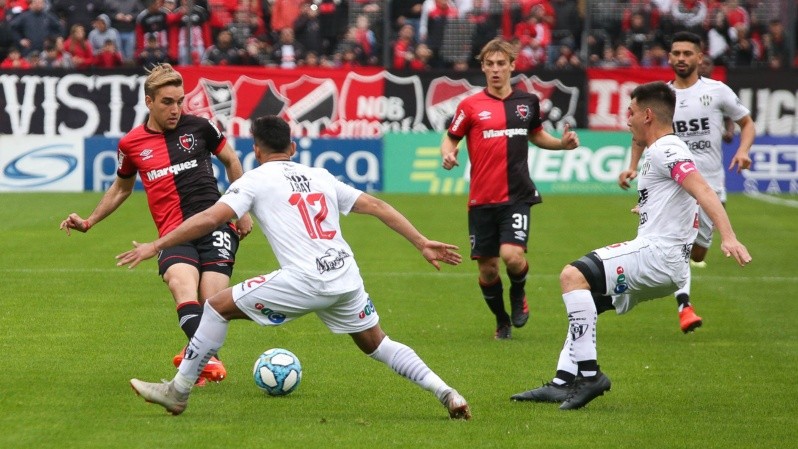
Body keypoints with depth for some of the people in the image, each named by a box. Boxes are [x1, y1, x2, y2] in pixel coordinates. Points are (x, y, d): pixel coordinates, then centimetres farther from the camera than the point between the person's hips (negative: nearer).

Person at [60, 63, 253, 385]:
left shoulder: (198, 127, 6)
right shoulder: (131, 144, 10)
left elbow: (231, 160, 22)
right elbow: (122, 188, 30)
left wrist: (243, 211, 21)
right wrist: (88, 222, 28)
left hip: (215, 228, 0)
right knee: (182, 285, -31)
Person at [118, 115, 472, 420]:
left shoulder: (256, 180, 7)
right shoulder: (321, 177, 22)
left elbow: (209, 219, -4)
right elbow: (377, 207, 19)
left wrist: (156, 246, 2)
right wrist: (422, 243, 23)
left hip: (306, 280, -6)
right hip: (347, 277, 6)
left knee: (218, 306, 9)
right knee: (377, 345, 26)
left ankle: (178, 392, 11)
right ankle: (445, 393, 13)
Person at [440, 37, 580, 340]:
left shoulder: (528, 102, 7)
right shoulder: (470, 106, -1)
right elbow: (451, 138, 8)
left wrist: (562, 143, 5)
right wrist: (448, 154, -15)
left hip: (517, 196, 0)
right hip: (482, 199, 0)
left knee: (512, 255, -20)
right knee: (487, 267, 4)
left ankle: (519, 294, 13)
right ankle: (502, 321, 28)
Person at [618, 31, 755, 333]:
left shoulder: (717, 91, 1)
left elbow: (747, 122, 10)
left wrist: (743, 150, -9)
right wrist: (633, 167, 4)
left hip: (710, 184, 1)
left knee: (697, 253, 8)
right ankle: (684, 306, -24)